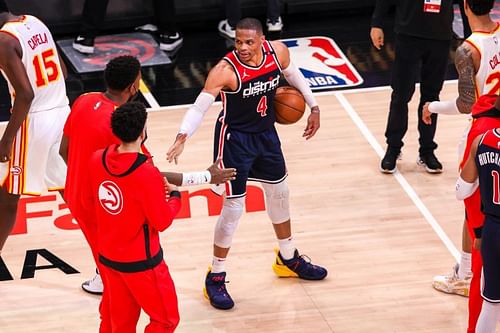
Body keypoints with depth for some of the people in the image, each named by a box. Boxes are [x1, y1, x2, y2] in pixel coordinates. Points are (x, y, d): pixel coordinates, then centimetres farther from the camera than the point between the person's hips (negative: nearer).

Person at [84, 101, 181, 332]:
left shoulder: (97, 160, -8)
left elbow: (89, 202, 7)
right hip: (140, 261, -6)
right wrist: (174, 196, -2)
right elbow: (162, 222, -19)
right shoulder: (147, 173, -27)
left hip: (108, 256, 7)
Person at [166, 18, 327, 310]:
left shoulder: (278, 52, -13)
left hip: (266, 134, 6)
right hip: (235, 140, -6)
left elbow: (294, 75, 9)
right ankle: (215, 278, 13)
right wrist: (182, 137, -47)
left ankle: (288, 259, 45)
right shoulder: (226, 70, -29)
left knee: (280, 192, 22)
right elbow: (200, 106, -33)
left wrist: (314, 107, 12)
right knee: (234, 208, -4)